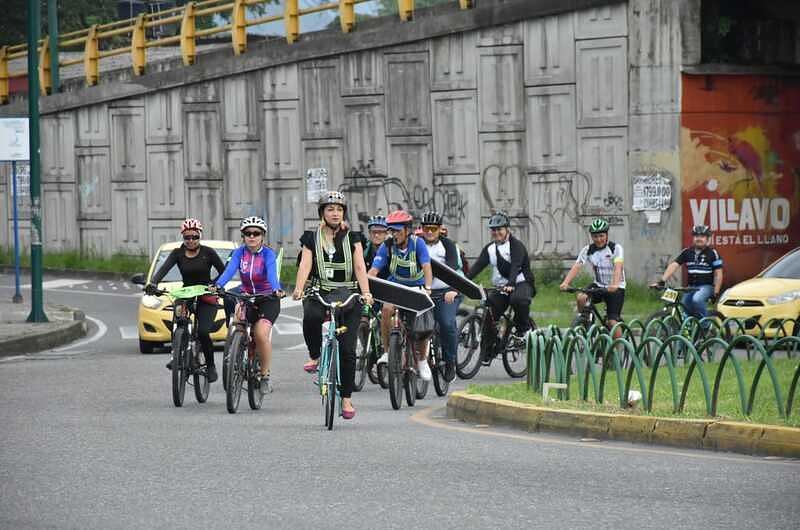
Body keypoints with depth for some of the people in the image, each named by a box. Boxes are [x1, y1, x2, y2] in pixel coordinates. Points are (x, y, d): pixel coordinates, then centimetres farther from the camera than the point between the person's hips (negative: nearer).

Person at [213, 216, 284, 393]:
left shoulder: (268, 254, -13)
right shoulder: (239, 253, -4)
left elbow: (272, 273, -30)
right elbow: (230, 270, -21)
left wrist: (276, 289, -51)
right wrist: (218, 285, -41)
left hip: (268, 299, -4)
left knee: (261, 333, -22)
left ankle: (265, 376, -6)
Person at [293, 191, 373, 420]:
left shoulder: (352, 238, 7)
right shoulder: (311, 238, 8)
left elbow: (360, 267, -2)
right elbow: (305, 265, -5)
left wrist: (366, 292, -19)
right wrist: (299, 289, -24)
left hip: (347, 296, 0)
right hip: (319, 293, 0)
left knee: (347, 350, -5)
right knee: (310, 317, -36)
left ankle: (347, 399, 3)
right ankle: (315, 356, -9)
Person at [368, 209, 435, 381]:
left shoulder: (418, 243, -21)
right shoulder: (387, 246, -18)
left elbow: (426, 267, -29)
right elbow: (374, 270, -24)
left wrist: (428, 288, -45)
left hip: (417, 287, -1)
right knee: (386, 310, -29)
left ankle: (422, 361, 10)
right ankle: (387, 352, -16)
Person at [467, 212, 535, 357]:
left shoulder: (516, 245, -9)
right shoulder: (490, 249, 8)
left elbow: (515, 266, -26)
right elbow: (477, 266, -2)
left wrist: (511, 284, -43)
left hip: (521, 284, -6)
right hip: (501, 288, 6)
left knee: (518, 299, -38)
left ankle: (522, 329, -13)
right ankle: (486, 353, -2)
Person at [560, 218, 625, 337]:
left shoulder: (615, 248, -13)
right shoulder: (588, 250, -5)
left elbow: (618, 267, -29)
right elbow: (576, 267, -17)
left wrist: (614, 285, -47)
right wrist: (565, 283, -34)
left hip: (615, 288, -3)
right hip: (598, 285, 3)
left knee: (612, 322, -14)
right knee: (581, 297, -27)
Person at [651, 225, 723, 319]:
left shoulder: (712, 253, -5)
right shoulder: (687, 252, 5)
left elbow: (718, 274, -5)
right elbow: (674, 265, -2)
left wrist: (716, 292, -12)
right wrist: (662, 281, -13)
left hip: (706, 286, -5)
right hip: (691, 286, 5)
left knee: (697, 299, -32)